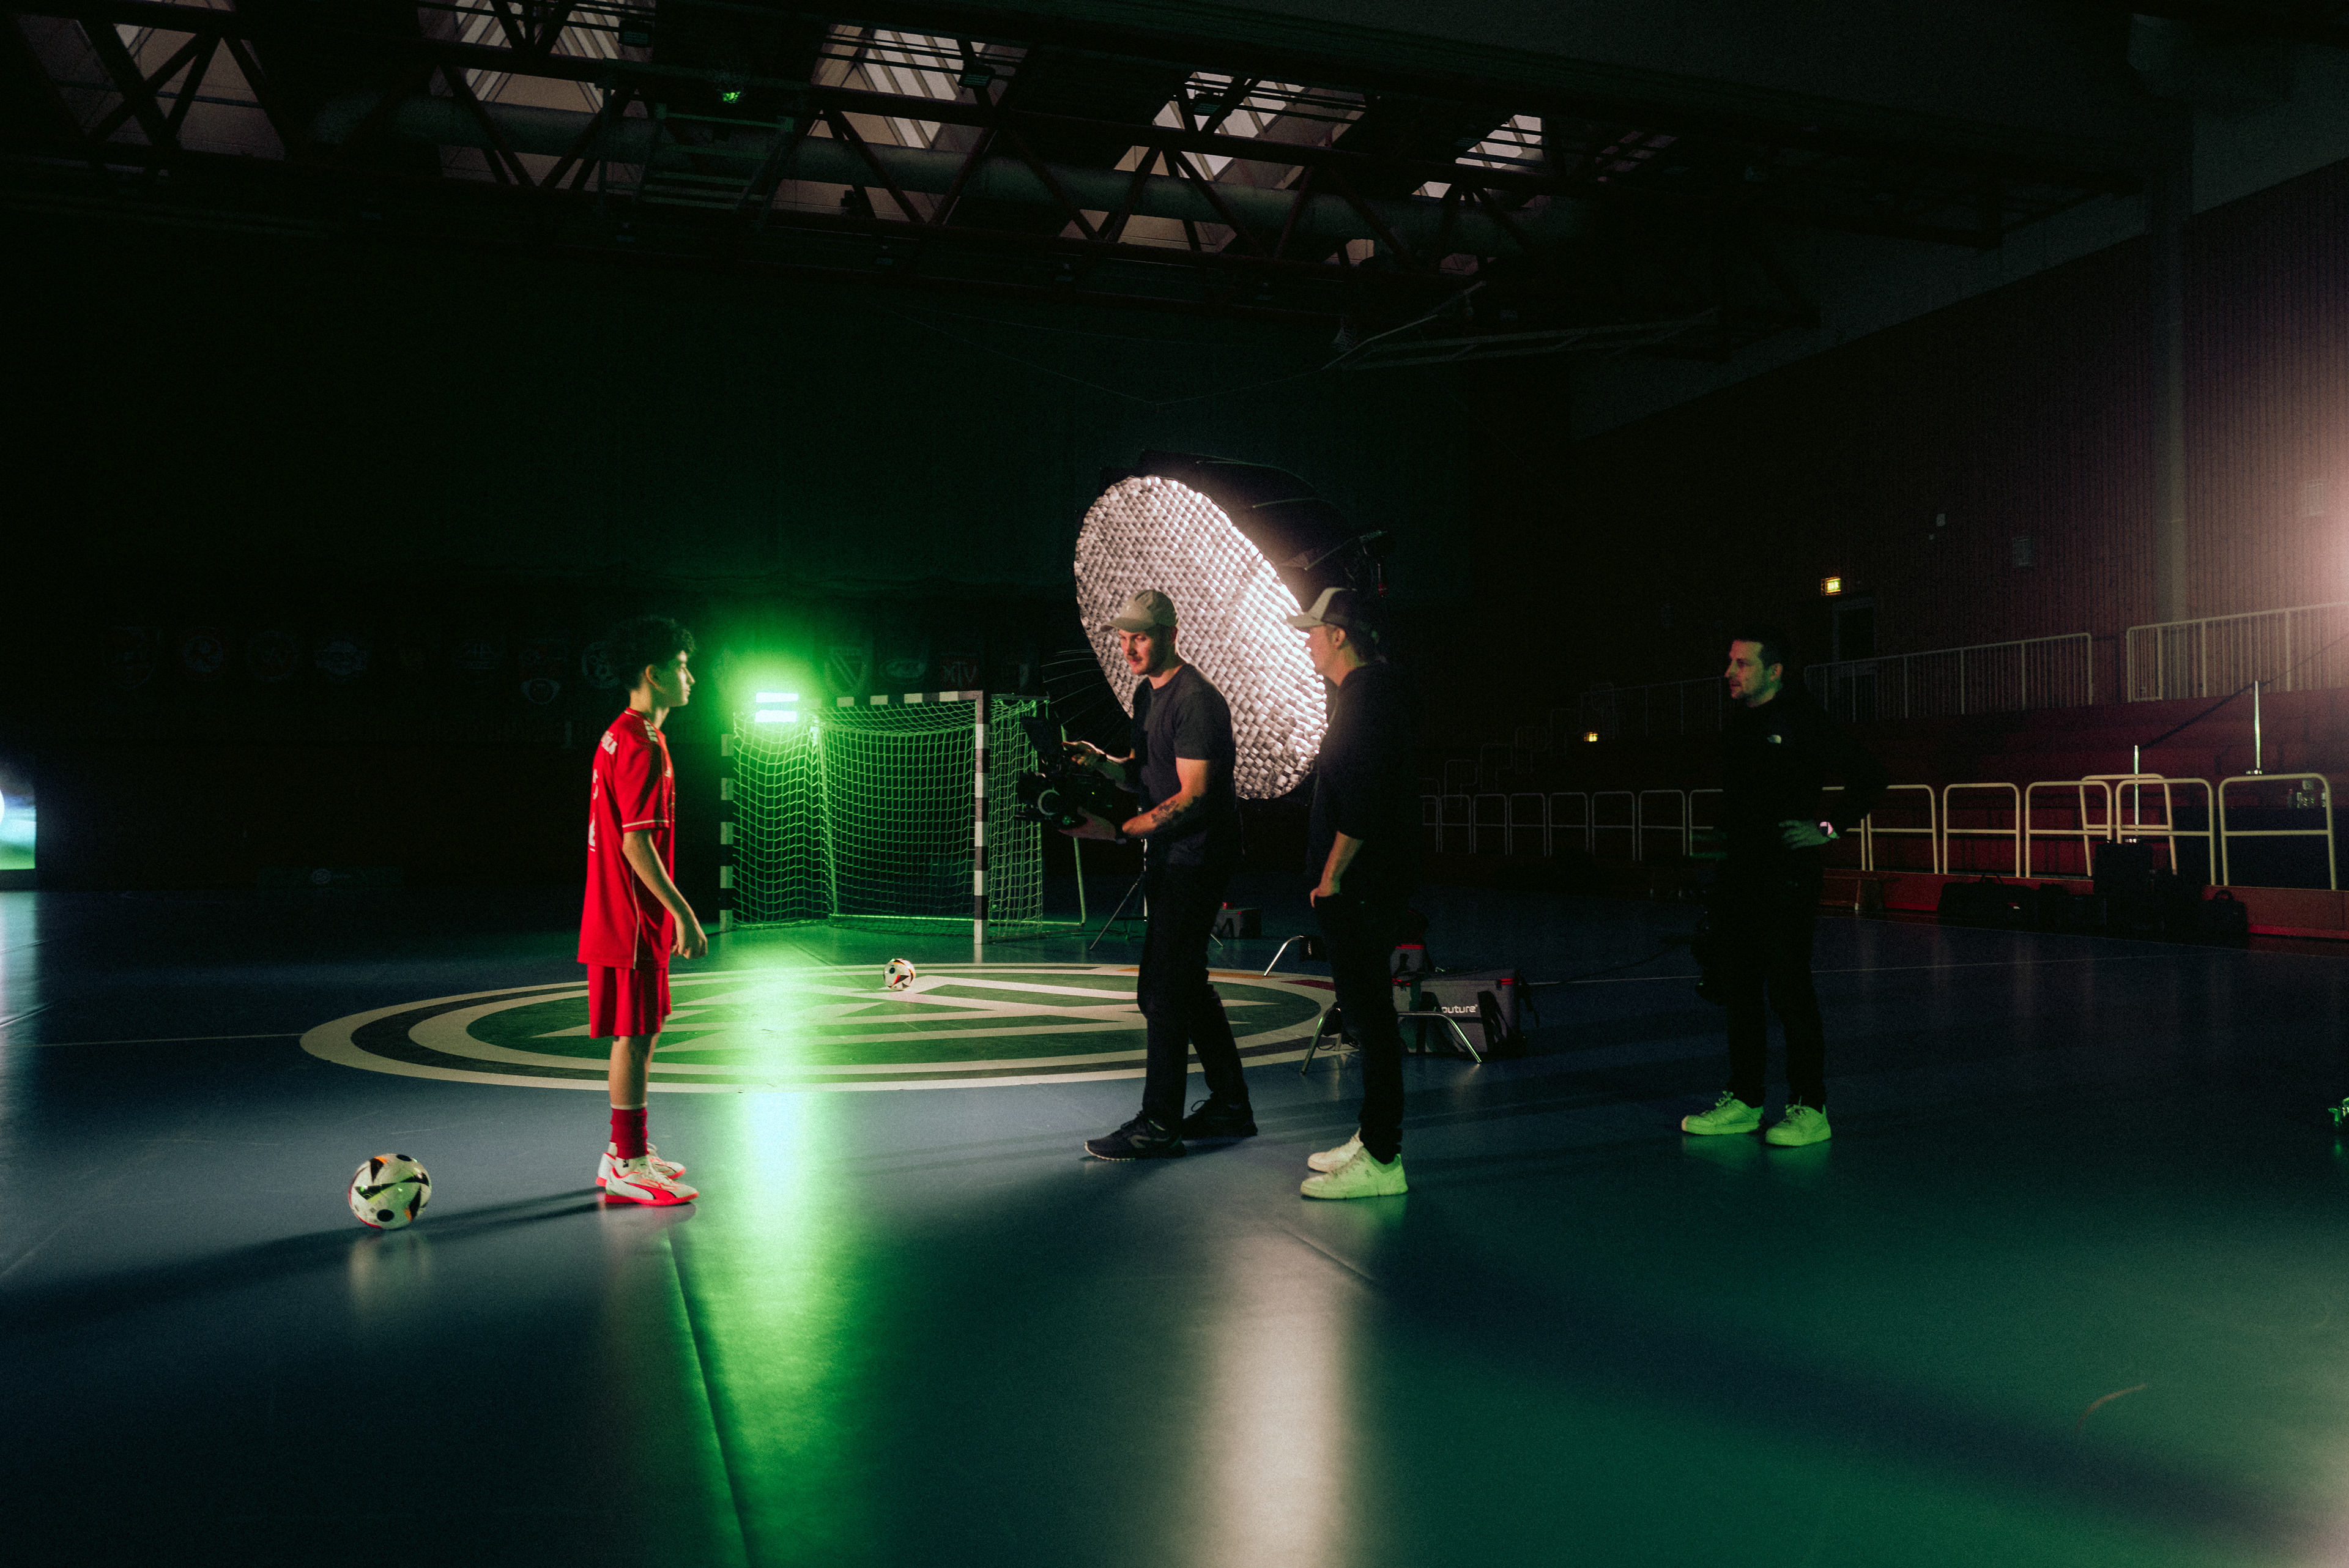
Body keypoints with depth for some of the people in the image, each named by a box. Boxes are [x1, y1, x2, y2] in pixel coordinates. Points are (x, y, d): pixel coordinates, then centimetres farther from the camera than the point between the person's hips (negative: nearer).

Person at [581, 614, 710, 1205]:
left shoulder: (622, 737, 15)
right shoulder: (642, 746, -17)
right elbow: (636, 843, -23)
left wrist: (672, 913, 23)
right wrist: (683, 913, -21)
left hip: (627, 916, 10)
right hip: (632, 919, -10)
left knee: (641, 1033, 16)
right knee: (634, 1036, -4)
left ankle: (627, 1151, 25)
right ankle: (628, 1168, 3)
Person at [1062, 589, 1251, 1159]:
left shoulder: (1197, 701, -17)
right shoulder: (1148, 694, 13)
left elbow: (1193, 796, -22)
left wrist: (1120, 831, -27)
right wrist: (1100, 760, 0)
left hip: (1198, 854, -10)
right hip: (1170, 856, 10)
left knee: (1163, 990, -9)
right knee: (1187, 984, 15)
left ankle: (1158, 1126, -3)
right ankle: (1230, 1106, 25)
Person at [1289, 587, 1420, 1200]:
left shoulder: (1367, 694, -15)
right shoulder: (1368, 690, 18)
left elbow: (1362, 798, -24)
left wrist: (1333, 875, -19)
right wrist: (1331, 873, 22)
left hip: (1360, 887, -11)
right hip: (1360, 886, 11)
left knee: (1370, 1012, -7)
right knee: (1366, 1010, 16)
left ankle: (1381, 1161, -3)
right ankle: (1372, 1137, 26)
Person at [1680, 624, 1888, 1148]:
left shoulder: (1802, 720, -9)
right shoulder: (1734, 718, 12)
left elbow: (1871, 776, -6)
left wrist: (1831, 828, -8)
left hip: (1786, 875, -7)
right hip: (1737, 871, 7)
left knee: (1788, 990, -5)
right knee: (1737, 987, 10)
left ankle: (1810, 1109, 3)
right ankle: (1744, 1100, 21)